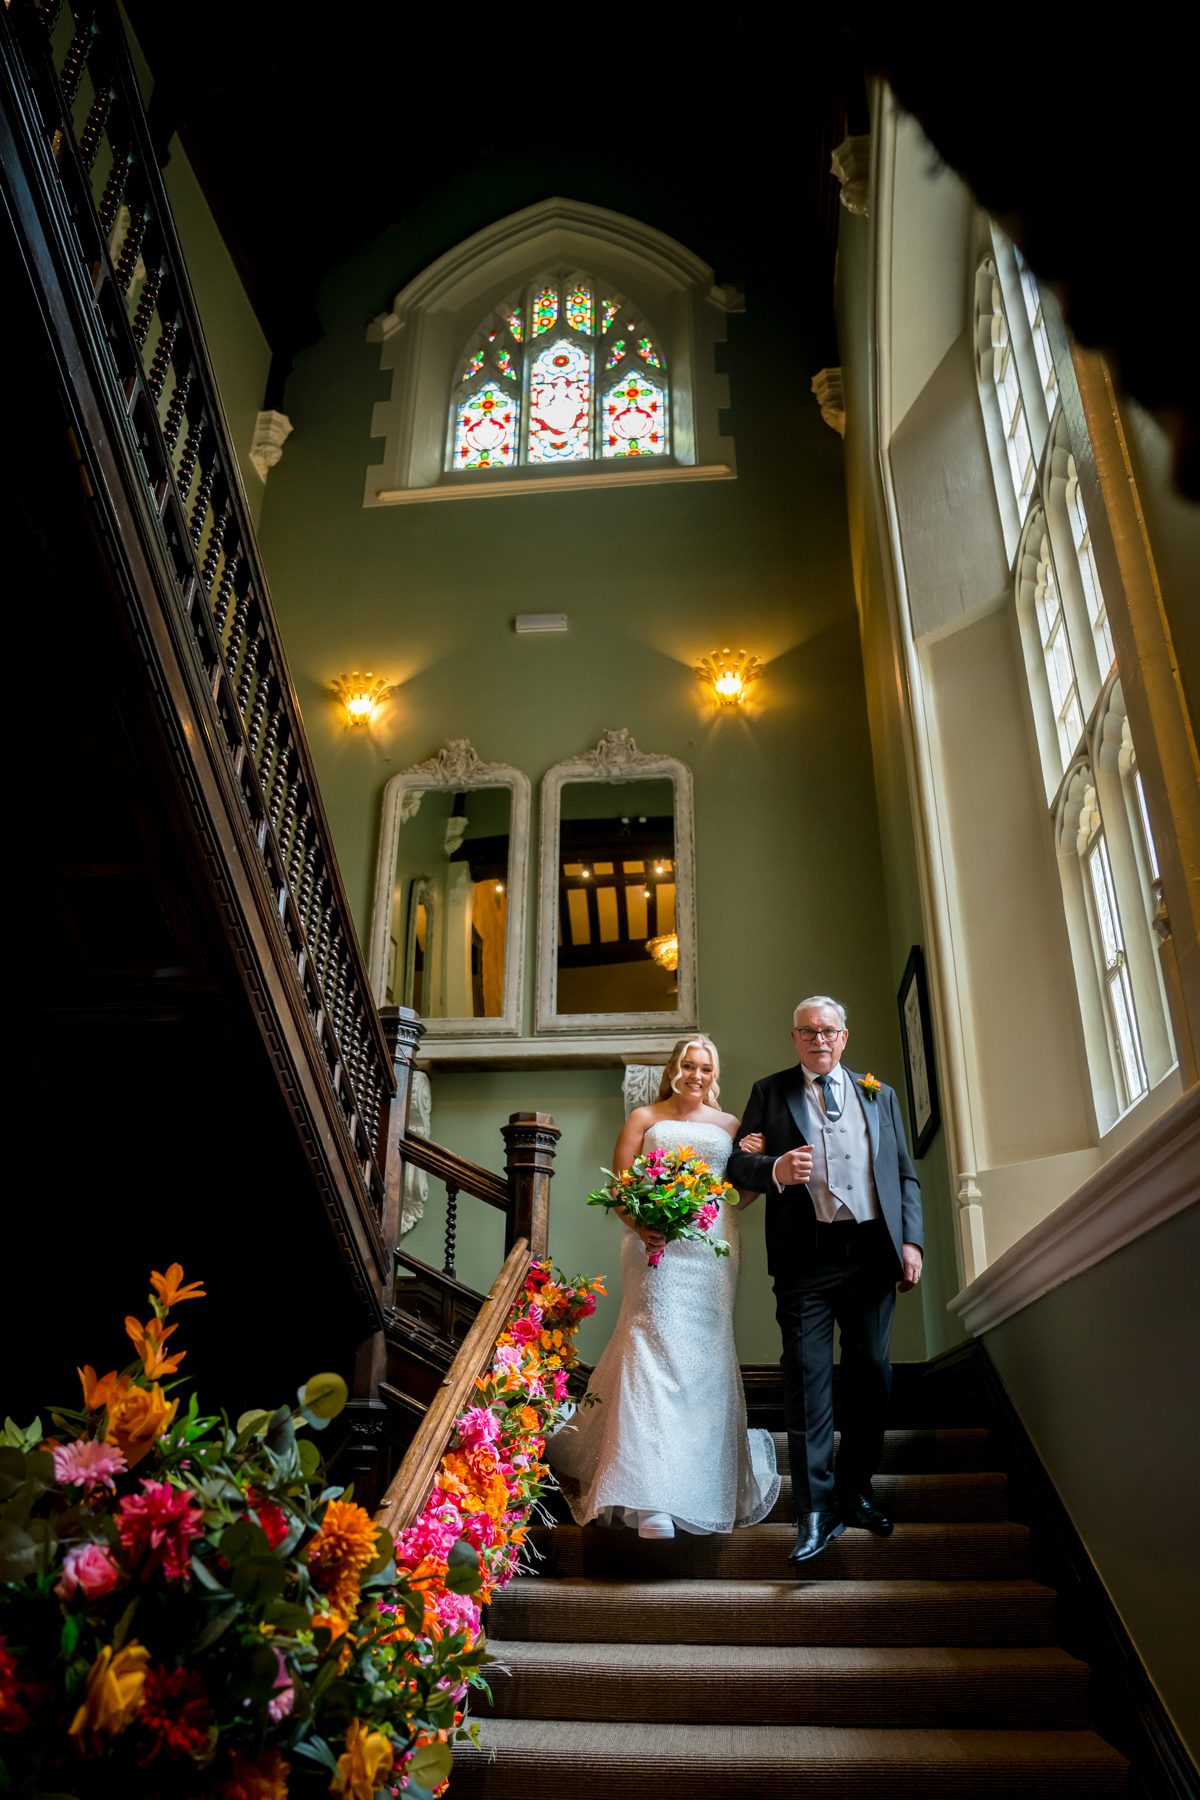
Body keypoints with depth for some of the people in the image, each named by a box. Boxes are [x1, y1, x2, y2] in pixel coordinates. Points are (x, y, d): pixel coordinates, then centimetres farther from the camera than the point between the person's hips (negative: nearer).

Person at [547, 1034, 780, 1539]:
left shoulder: (728, 1124, 18)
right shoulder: (644, 1118, 12)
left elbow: (745, 1190, 17)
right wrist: (639, 1226, -14)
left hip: (712, 1247, 3)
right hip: (658, 1246, -3)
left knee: (705, 1354, 3)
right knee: (655, 1345, -13)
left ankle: (706, 1477, 22)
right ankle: (650, 1500, -14)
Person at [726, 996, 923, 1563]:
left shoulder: (880, 1095, 16)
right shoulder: (770, 1092, 10)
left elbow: (904, 1176, 14)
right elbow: (738, 1162, 6)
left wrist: (910, 1241, 3)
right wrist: (775, 1168, -16)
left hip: (873, 1252, 3)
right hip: (806, 1256, -3)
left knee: (871, 1373, 9)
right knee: (807, 1376, -4)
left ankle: (855, 1492, 26)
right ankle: (816, 1510, 4)